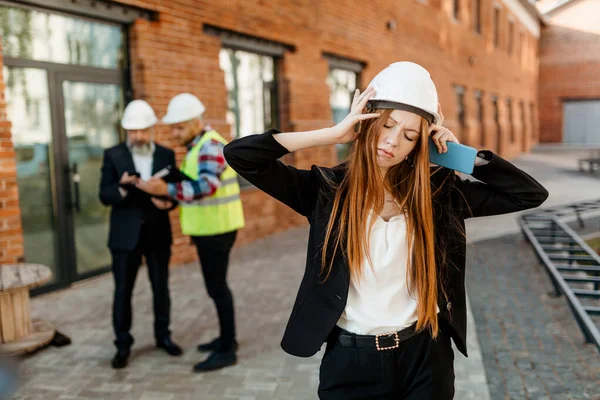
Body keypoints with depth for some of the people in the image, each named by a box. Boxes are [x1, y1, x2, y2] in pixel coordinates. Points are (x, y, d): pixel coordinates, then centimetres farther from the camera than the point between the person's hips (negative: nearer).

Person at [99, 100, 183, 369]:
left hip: (158, 233, 2)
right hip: (126, 234, -2)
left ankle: (163, 336, 28)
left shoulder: (166, 155, 3)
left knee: (161, 288, 11)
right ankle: (123, 345, 17)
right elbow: (105, 196, -7)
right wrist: (123, 187, -28)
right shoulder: (113, 155, -3)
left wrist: (168, 202, -20)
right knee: (123, 291, 3)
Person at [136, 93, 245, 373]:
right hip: (208, 228, 10)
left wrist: (167, 190, -37)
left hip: (216, 228, -10)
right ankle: (227, 338, 30)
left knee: (216, 286, -4)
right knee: (216, 284, 17)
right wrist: (172, 198, 8)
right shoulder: (197, 145, 14)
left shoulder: (210, 145, -18)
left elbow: (207, 184, -31)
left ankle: (227, 350, 6)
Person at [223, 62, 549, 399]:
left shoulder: (438, 190, -1)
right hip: (351, 362, -1)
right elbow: (239, 155, -18)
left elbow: (532, 194, 3)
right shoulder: (328, 188, -7)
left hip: (426, 357, 2)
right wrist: (334, 134, -16)